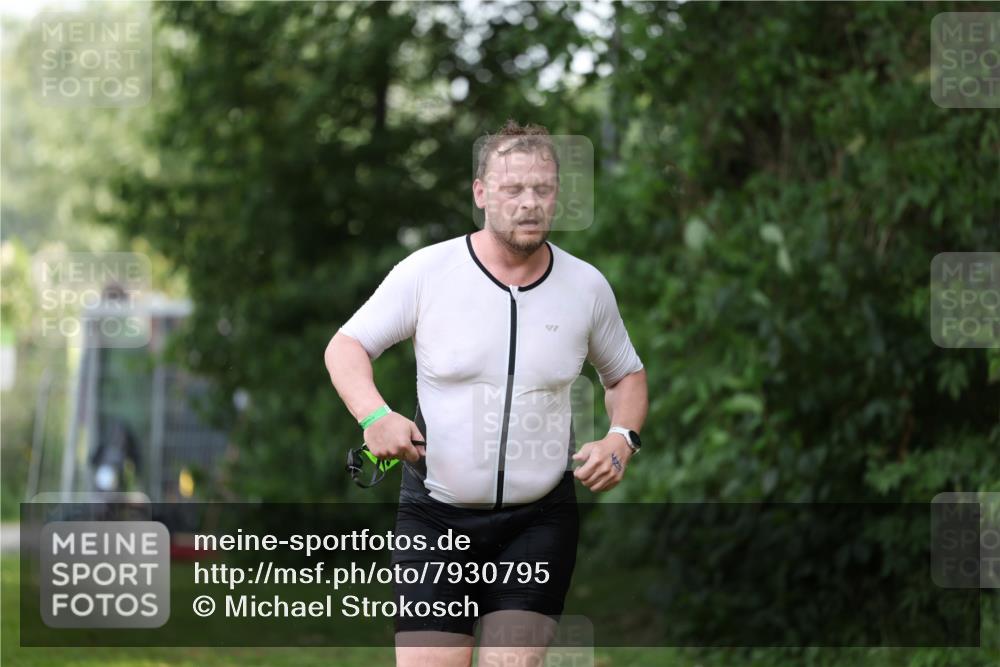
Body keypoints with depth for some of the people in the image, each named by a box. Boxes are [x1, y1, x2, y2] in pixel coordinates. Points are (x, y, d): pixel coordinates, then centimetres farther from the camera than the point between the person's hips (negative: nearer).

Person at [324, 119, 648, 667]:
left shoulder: (587, 287, 2)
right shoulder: (427, 271, -5)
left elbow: (626, 375, 18)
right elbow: (346, 346, 3)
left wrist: (622, 440, -3)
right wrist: (374, 416, -16)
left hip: (540, 522, 1)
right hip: (436, 515, -1)